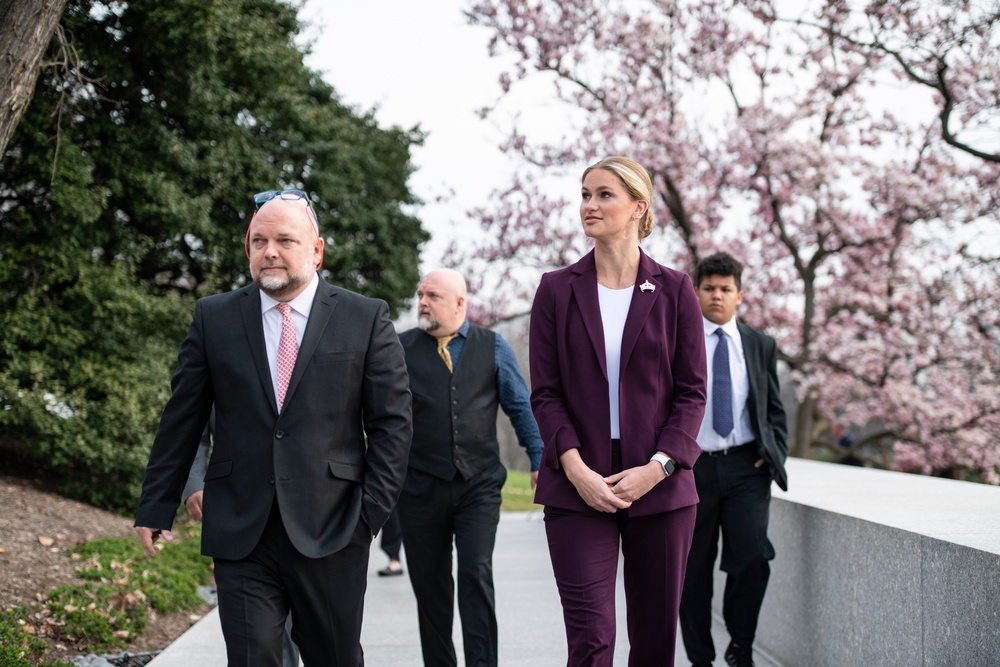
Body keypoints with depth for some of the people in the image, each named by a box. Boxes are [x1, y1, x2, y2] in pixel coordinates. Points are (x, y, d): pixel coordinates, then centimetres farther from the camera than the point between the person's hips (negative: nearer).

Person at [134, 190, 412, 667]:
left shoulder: (366, 319, 2)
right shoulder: (213, 318, 7)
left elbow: (391, 423, 2)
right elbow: (180, 422, 9)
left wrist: (373, 510, -6)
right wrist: (156, 508, 7)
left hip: (331, 534, -1)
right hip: (240, 534, 1)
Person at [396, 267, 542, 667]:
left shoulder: (493, 348, 7)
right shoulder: (401, 348, 5)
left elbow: (520, 406, 9)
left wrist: (539, 459, 2)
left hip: (479, 484, -1)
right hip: (421, 486, 1)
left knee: (477, 575, -13)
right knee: (429, 586, 6)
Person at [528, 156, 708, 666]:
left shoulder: (673, 290, 4)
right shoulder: (557, 290, 5)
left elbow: (691, 391, 2)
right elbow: (545, 393, 2)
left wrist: (656, 467, -10)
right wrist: (577, 470, -11)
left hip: (659, 486, 1)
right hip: (578, 489, -1)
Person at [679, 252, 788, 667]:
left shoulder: (761, 346, 11)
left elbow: (775, 410, 17)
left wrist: (774, 453, 2)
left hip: (746, 466, 1)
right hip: (693, 466, -1)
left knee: (752, 557, -14)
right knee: (693, 570, 3)